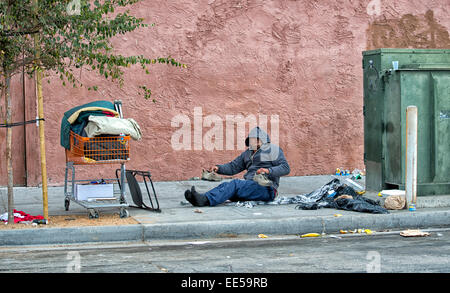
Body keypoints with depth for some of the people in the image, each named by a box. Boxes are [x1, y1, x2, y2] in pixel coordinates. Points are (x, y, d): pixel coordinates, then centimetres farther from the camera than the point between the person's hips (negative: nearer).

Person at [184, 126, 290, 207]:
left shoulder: (273, 150, 6)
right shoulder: (248, 153, 26)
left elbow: (285, 168, -5)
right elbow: (233, 167, 26)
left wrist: (269, 171, -22)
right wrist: (219, 168, 6)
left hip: (266, 188, -6)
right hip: (250, 184, 6)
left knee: (235, 184, -30)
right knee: (225, 185, -22)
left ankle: (207, 200, -50)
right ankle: (200, 198, -46)